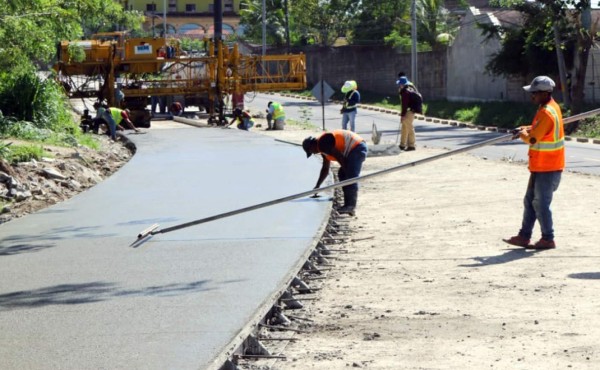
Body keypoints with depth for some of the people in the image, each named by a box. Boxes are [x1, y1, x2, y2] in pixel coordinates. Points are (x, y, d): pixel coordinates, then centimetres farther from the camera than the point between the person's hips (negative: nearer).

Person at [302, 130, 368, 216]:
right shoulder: (324, 148, 22)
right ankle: (348, 204, 8)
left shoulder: (322, 144, -10)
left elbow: (339, 157, -15)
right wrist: (317, 186, 34)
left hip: (357, 148, -11)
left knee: (351, 177, -18)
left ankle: (350, 206, -26)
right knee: (342, 174, 12)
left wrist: (347, 171, -7)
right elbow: (325, 169, 31)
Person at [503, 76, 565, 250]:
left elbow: (532, 139, -24)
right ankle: (524, 236, 17)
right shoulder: (550, 107, 10)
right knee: (530, 201, 12)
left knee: (541, 203, -2)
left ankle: (548, 239, 6)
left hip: (547, 168, -10)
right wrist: (526, 129, 5)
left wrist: (522, 134, -4)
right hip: (540, 166, 10)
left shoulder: (547, 113, -21)